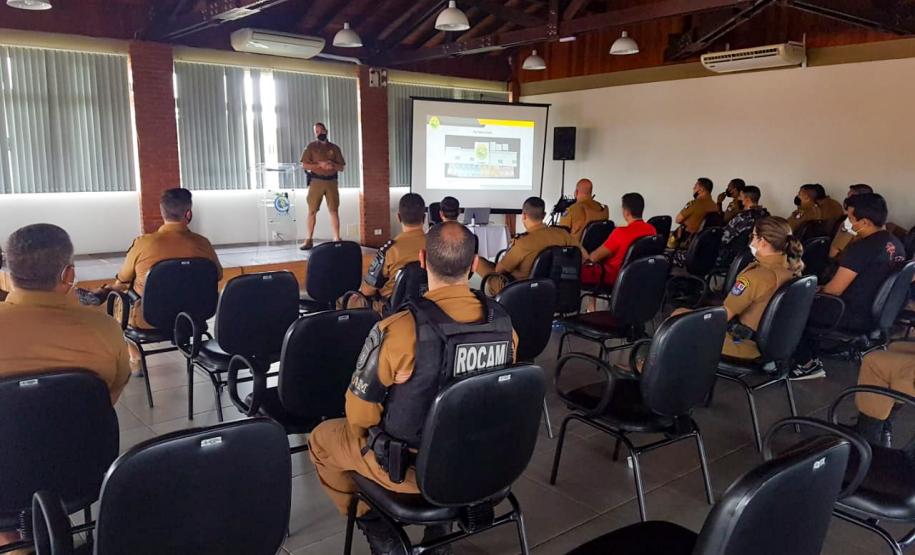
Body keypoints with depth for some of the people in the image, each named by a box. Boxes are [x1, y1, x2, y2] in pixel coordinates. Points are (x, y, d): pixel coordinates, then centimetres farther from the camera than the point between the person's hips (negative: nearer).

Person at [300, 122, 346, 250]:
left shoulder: (334, 148, 10)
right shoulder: (311, 146, 4)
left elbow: (341, 167, 10)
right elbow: (304, 165, -3)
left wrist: (333, 165, -11)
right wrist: (319, 165, -15)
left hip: (331, 182, 2)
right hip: (316, 181, -1)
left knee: (334, 211, -2)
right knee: (312, 211, -1)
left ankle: (337, 239, 2)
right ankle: (309, 240, 4)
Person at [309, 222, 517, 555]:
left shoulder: (396, 331, -29)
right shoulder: (504, 324, -14)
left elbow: (360, 414, -16)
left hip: (411, 467, -4)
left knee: (322, 438, 20)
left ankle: (376, 528, 18)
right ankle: (438, 526, 28)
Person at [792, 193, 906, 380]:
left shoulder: (862, 248, -23)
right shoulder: (895, 244, 5)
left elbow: (834, 290, -19)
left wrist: (818, 291, 4)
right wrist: (822, 289, 15)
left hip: (856, 318, -9)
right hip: (880, 314, 9)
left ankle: (807, 363, 14)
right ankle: (810, 358, 20)